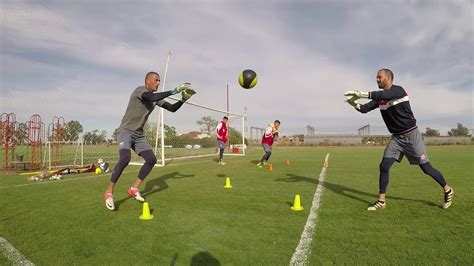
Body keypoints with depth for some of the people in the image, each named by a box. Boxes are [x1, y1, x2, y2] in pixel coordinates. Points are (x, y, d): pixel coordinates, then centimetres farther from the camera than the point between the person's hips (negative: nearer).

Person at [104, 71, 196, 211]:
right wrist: (174, 90, -37)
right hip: (126, 132, -8)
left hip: (139, 135, 8)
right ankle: (108, 193, -11)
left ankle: (134, 189, 10)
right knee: (125, 159, -28)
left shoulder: (156, 98, 8)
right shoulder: (139, 90, -15)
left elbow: (172, 108, 8)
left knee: (151, 159, -3)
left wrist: (183, 99, -10)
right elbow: (152, 97, -37)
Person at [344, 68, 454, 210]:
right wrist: (354, 103, -23)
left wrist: (360, 93, -37)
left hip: (411, 134, -6)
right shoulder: (380, 98, 4)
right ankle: (381, 201, 5)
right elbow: (365, 109, -4)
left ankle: (447, 190, 30)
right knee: (384, 166, -3)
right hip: (396, 137, 6)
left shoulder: (398, 90, -16)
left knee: (426, 168, 2)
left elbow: (383, 95, -36)